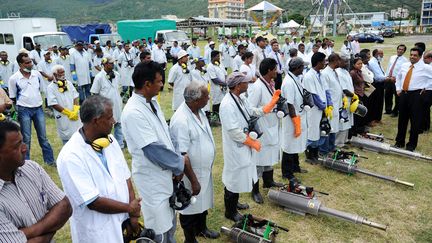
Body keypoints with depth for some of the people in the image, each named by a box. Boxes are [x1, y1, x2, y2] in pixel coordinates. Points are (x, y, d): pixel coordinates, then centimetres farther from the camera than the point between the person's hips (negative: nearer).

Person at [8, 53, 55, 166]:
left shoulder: (37, 74, -1)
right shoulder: (14, 78, -8)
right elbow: (12, 97, 1)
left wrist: (39, 101, 11)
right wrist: (18, 110, 3)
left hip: (38, 108, 3)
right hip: (24, 110, -3)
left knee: (43, 137, 11)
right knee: (26, 139, 7)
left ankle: (50, 160, 20)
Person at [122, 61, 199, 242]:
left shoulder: (152, 102, 2)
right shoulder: (133, 112, -26)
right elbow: (154, 150, -26)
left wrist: (177, 165, -1)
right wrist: (181, 163, -13)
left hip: (166, 172, 8)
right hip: (152, 178, -8)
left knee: (170, 222, 25)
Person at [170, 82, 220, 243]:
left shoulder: (199, 110, -1)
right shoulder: (181, 120, -29)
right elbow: (182, 155, -26)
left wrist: (209, 166, 16)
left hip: (205, 169, 8)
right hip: (192, 171, -8)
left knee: (203, 201, 27)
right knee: (190, 206, 13)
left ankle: (201, 228, 51)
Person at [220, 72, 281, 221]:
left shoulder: (241, 99, 3)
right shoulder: (227, 105, -27)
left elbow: (255, 113, 8)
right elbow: (234, 132, -28)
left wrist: (273, 102, 2)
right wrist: (253, 143, -17)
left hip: (244, 146, 9)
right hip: (235, 148, -9)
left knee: (240, 177, 23)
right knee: (234, 179, 7)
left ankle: (234, 203, 45)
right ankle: (230, 212, 27)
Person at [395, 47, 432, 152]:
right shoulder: (404, 66, 9)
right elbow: (398, 77, 25)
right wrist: (398, 88, 16)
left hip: (416, 95, -5)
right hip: (403, 94, 5)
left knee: (415, 121, 1)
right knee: (402, 119, 13)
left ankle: (411, 145, 14)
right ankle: (399, 142, 26)